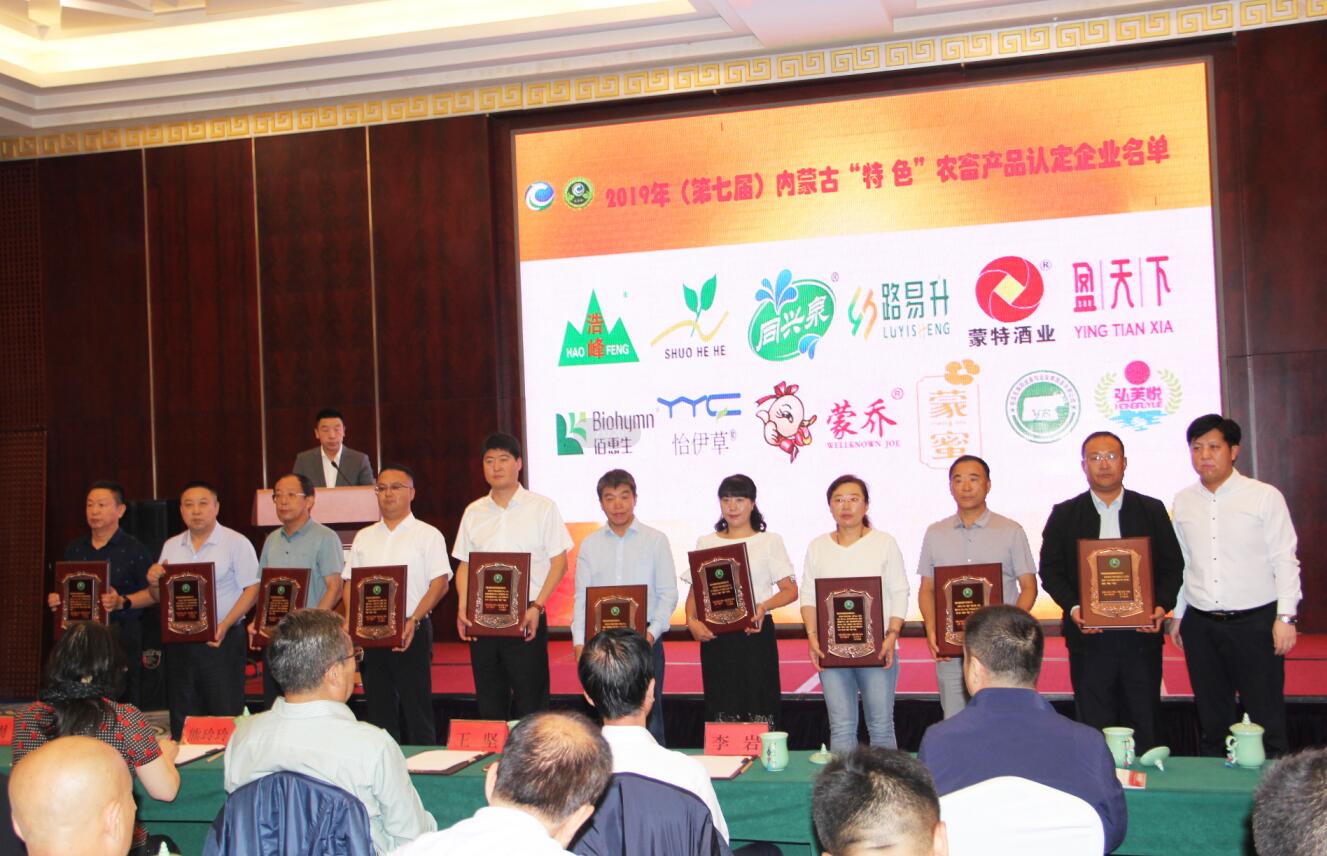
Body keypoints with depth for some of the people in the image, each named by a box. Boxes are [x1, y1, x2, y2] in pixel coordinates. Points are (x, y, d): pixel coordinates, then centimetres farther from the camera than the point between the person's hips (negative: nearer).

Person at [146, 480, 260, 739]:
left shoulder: (236, 543, -4)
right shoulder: (171, 546, 13)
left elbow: (252, 589, -9)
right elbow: (160, 596, 16)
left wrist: (225, 625, -20)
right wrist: (154, 582, -7)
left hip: (222, 640, -5)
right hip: (179, 640, 5)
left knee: (225, 715, -5)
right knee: (182, 720, 9)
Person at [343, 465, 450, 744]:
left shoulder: (427, 535, 1)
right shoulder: (364, 537, 16)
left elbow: (440, 583, -7)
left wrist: (413, 621, -19)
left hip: (411, 631, -4)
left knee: (417, 708, -3)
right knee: (378, 708, 9)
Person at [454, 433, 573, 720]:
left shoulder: (542, 507, 0)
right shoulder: (473, 512, 11)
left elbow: (559, 562, -2)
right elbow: (464, 564, 13)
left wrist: (537, 606, -13)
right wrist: (463, 607, -2)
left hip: (525, 618, -4)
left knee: (530, 699, -2)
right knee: (489, 702, 9)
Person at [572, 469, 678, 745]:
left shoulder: (655, 540, 3)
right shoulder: (590, 545, 9)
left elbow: (668, 594, 0)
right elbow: (581, 597, 6)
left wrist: (653, 631, -14)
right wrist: (579, 642, -5)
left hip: (644, 638, -2)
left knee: (648, 710, 0)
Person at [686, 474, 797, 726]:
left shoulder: (769, 541, 5)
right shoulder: (705, 543, 13)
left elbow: (790, 590, -1)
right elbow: (695, 590, 11)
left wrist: (764, 606, -18)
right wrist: (691, 621, -7)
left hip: (756, 632, -2)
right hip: (714, 636, 2)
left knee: (760, 712, -5)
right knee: (722, 712, 3)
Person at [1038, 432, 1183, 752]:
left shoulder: (1152, 510, 8)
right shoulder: (1064, 515, 6)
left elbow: (1172, 565, 7)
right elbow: (1050, 570, 3)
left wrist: (1161, 606, -9)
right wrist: (1073, 607, -13)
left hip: (1141, 634, 1)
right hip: (1089, 636, -1)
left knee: (1145, 726, 5)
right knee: (1095, 729, 3)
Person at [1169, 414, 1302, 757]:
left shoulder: (1265, 496, -4)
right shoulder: (1183, 501, 8)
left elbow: (1284, 560, -4)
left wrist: (1285, 617, -9)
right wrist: (1178, 614, 13)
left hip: (1255, 622, -4)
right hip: (1200, 625, 4)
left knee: (1266, 721, 0)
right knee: (1211, 720, 13)